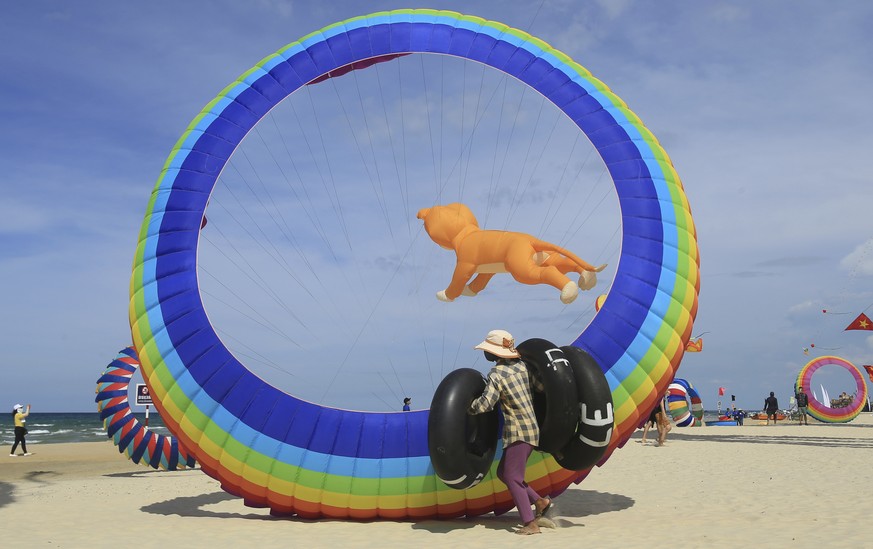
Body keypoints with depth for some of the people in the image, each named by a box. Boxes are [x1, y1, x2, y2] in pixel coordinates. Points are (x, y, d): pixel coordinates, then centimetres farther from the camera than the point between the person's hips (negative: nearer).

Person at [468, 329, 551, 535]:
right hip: (531, 428, 8)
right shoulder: (522, 366, 6)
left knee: (512, 477, -2)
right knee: (503, 472, 18)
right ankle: (540, 501, 17)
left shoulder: (496, 374, -14)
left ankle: (530, 524, -4)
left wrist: (467, 408, -5)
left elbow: (485, 404, -22)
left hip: (518, 433, -8)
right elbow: (542, 385, 7)